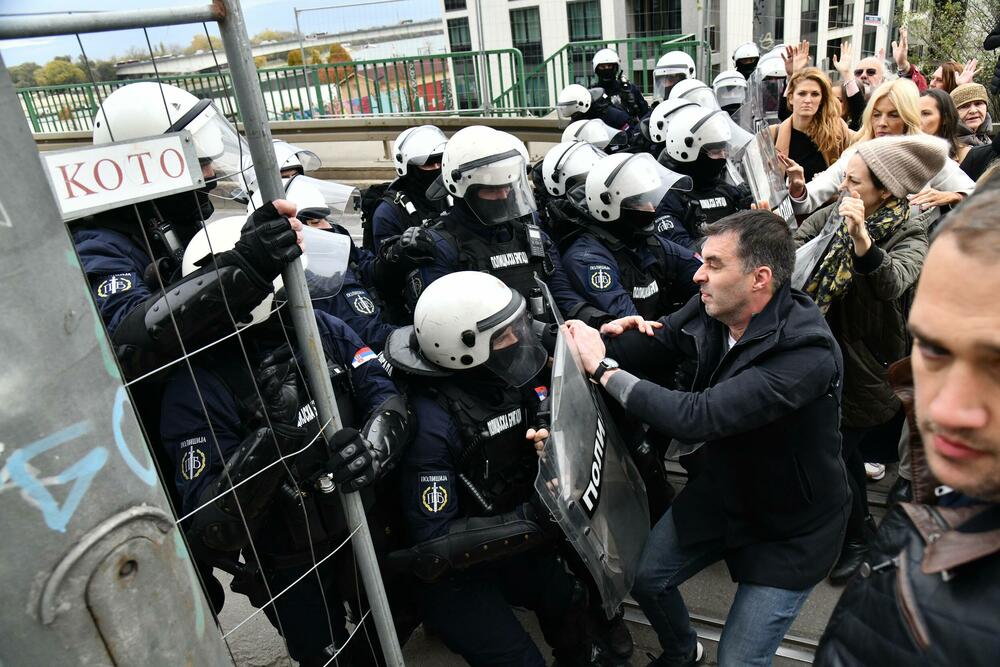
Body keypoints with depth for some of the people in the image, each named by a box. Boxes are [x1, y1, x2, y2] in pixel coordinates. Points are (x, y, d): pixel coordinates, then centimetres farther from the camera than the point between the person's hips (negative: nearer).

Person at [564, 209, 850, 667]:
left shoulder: (807, 353, -35)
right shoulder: (707, 311, -15)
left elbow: (698, 416, -42)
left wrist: (604, 368, -34)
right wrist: (599, 344, -23)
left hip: (788, 527, -5)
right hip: (721, 490, 6)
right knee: (645, 577, 15)